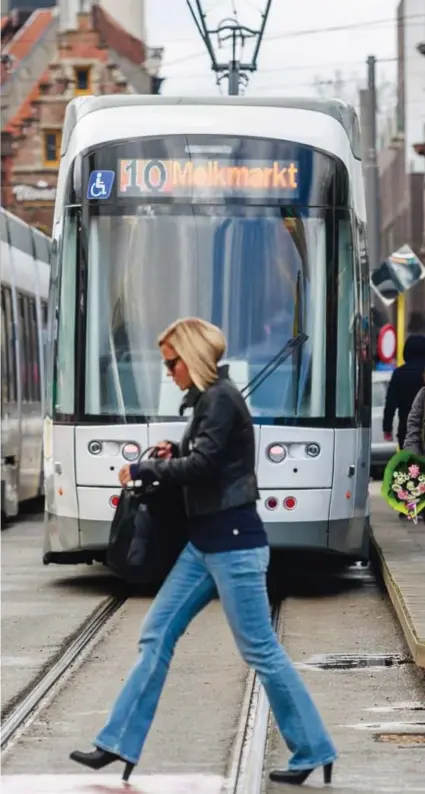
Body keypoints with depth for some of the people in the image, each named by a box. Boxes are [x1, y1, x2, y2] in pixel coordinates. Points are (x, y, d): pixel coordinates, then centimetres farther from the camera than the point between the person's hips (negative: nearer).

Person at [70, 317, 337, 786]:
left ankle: (313, 751, 6)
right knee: (157, 635, 7)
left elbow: (204, 464, -23)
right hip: (206, 541, 10)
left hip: (233, 541, -10)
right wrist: (172, 457, 5)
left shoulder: (220, 398, -14)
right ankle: (119, 744, 10)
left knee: (260, 649, -4)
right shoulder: (207, 399, 15)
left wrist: (143, 471, -11)